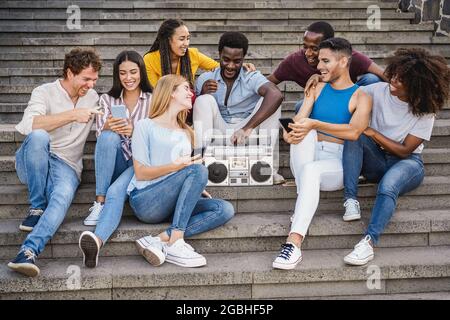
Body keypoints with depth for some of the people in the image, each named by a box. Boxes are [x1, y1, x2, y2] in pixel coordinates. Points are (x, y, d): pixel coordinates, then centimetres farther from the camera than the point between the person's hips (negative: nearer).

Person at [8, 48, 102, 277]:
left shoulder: (92, 97, 17)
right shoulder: (45, 92, 0)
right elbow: (28, 125, -20)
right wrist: (72, 115, -25)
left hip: (67, 166, 2)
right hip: (34, 162, -2)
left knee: (63, 195, -34)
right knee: (38, 136, -37)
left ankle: (28, 251, -48)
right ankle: (37, 208, -22)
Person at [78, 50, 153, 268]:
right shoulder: (107, 100, 15)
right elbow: (101, 137, 4)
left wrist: (134, 132, -21)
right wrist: (109, 128, -21)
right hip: (115, 164, 2)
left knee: (116, 191, -34)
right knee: (109, 136, -32)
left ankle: (97, 241, -59)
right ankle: (99, 202, -30)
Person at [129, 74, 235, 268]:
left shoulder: (186, 133, 26)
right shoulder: (146, 126, 5)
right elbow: (141, 172, -3)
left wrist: (195, 188, 4)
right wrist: (175, 166, -17)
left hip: (172, 206, 6)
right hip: (144, 201, -6)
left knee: (225, 209, -18)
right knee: (199, 170, -28)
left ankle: (159, 240, -29)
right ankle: (175, 243, -33)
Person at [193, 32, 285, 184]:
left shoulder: (252, 78, -5)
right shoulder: (205, 79, 3)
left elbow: (276, 95, -26)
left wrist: (248, 128, -39)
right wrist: (202, 93, -19)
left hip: (246, 136, -1)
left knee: (270, 100, -18)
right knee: (204, 100, -19)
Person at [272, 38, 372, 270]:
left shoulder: (360, 96, 3)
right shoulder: (318, 88, 17)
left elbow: (354, 132, -16)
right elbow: (297, 120, 4)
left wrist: (315, 124, -22)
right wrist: (289, 133, -20)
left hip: (338, 163, -4)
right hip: (309, 156, 4)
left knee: (311, 171, -37)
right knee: (303, 133, -28)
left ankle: (294, 244, -46)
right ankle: (304, 201, -31)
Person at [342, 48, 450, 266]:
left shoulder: (424, 112, -11)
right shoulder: (380, 91, -6)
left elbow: (404, 150, -12)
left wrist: (373, 133, -17)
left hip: (407, 162, -3)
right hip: (377, 160, 3)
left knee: (388, 185, -39)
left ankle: (369, 242, -42)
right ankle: (351, 200, -34)